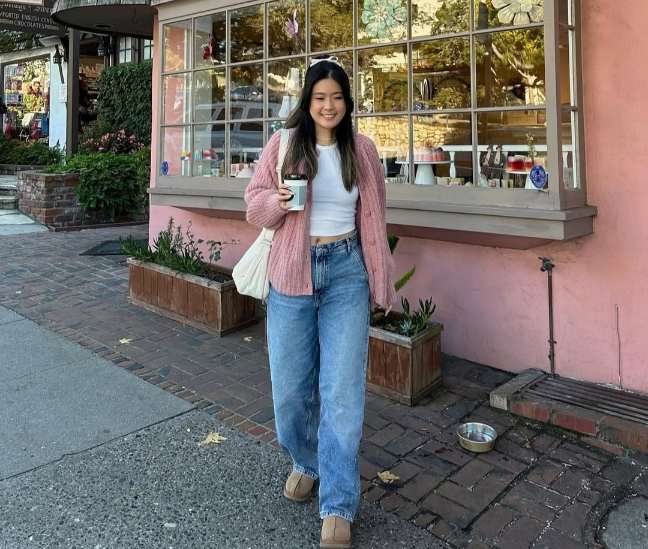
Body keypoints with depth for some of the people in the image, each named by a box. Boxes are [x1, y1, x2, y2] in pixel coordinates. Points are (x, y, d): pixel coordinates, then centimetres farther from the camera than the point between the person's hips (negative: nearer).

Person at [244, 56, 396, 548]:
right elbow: (254, 204, 5)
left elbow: (373, 218, 12)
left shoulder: (362, 149, 6)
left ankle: (338, 508, 10)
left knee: (343, 391, -3)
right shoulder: (283, 144, 2)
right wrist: (277, 201, -18)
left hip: (346, 272, 0)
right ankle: (306, 462, 37)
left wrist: (380, 279, 13)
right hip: (292, 273, 0)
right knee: (290, 387, 6)